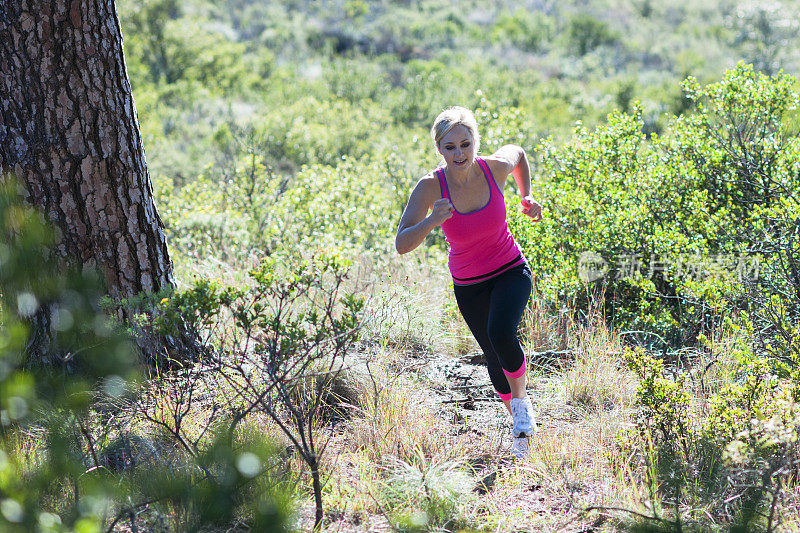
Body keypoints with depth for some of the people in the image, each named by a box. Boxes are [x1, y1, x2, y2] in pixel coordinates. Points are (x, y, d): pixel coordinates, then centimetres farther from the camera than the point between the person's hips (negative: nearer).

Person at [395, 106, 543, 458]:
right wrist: (430, 222, -47)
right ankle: (520, 422, 42)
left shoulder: (496, 167, -19)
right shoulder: (430, 187, -23)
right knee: (495, 357, 14)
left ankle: (521, 397, 1)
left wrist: (526, 197, 5)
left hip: (510, 271, -1)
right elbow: (402, 245, -30)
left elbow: (517, 152, 8)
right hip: (468, 285, 1)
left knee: (501, 333, -28)